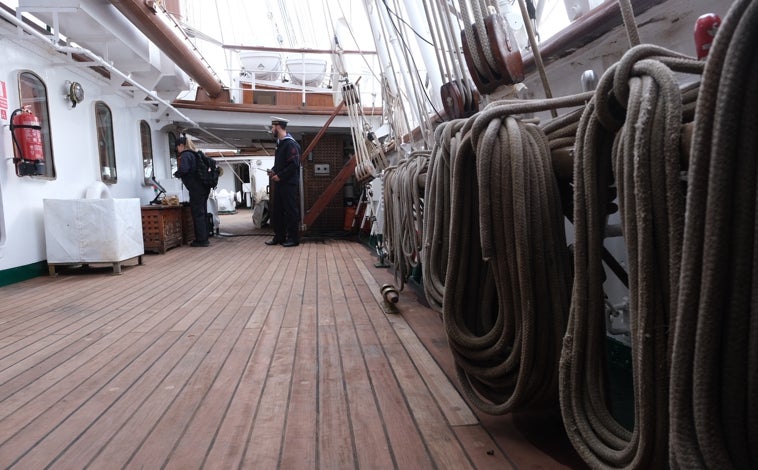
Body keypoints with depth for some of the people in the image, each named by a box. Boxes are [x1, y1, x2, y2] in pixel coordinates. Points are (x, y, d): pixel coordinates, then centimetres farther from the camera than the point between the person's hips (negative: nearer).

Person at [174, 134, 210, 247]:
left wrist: (176, 174, -3)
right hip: (203, 188, 9)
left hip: (196, 190, -9)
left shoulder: (185, 155, -9)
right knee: (203, 213, 13)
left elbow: (183, 169, -23)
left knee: (197, 214, -4)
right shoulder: (194, 154, 18)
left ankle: (201, 240, -1)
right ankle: (204, 239, 19)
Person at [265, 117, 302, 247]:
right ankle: (279, 236, 20)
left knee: (291, 211, -3)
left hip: (289, 183, -10)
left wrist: (280, 175, -17)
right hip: (279, 183, 10)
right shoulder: (280, 143, 16)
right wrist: (274, 171, 7)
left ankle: (293, 238, 4)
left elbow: (294, 164, -21)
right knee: (277, 211, 12)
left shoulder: (290, 143, -13)